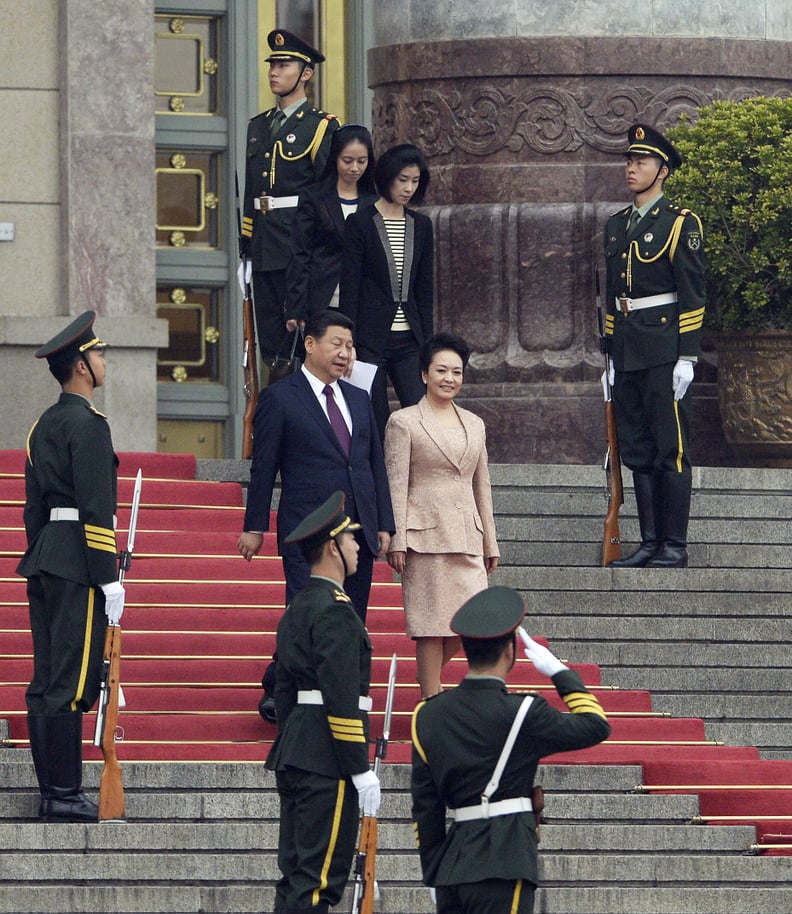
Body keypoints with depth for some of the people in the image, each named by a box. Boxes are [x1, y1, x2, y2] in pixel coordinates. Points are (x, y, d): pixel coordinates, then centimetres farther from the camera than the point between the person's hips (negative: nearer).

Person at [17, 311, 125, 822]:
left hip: (44, 563, 10)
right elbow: (96, 509, -17)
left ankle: (52, 792, 12)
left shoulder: (45, 425, 16)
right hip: (79, 568, -10)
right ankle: (65, 795, -7)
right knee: (72, 683, -8)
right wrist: (109, 579, -16)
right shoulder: (88, 425, -12)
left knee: (46, 681, 9)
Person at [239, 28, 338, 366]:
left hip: (301, 246, -6)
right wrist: (245, 244, 13)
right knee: (269, 337, 7)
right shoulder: (257, 127, 17)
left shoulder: (321, 126, -2)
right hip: (264, 247, 6)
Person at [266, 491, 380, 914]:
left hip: (294, 753, 10)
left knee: (296, 874, 10)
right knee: (319, 879, -9)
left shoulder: (297, 608, 16)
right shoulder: (336, 610, -14)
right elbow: (341, 696, -19)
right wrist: (361, 769, -17)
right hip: (326, 763, -10)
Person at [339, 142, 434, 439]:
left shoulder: (421, 226, 11)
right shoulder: (360, 223, -3)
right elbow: (349, 289, -5)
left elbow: (425, 289, 14)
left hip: (408, 340, 4)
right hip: (371, 339, -4)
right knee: (375, 423, -2)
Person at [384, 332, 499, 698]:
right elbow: (395, 486, -4)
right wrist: (397, 541, -11)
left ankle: (428, 678, 23)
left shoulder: (474, 424, 16)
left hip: (466, 537, 5)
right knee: (432, 621, -4)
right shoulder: (403, 422, 0)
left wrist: (490, 543, 17)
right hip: (425, 535, -5)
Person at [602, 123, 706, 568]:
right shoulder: (617, 226, 15)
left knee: (672, 449, -4)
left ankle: (675, 545, -2)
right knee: (638, 451, 8)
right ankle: (651, 542, 12)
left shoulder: (681, 223, -5)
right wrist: (611, 355, 17)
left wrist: (687, 357, -14)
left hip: (665, 350, -7)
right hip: (628, 354, 7)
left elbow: (693, 295, -9)